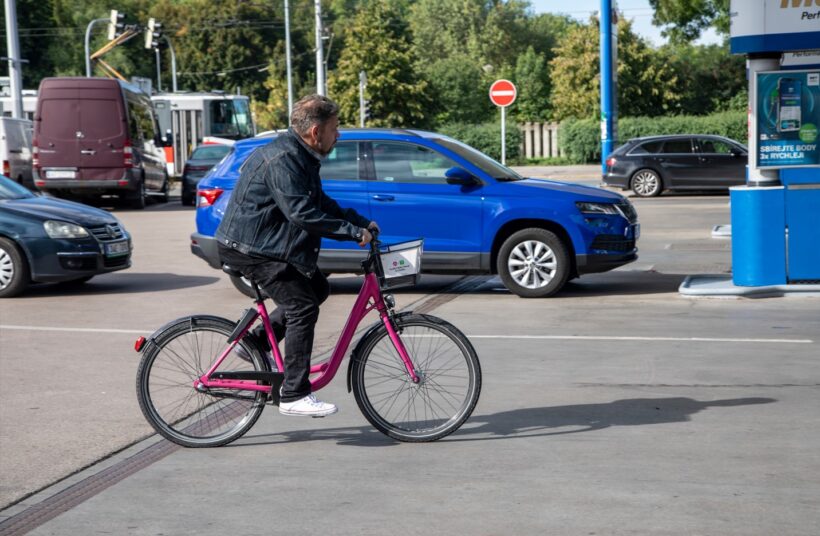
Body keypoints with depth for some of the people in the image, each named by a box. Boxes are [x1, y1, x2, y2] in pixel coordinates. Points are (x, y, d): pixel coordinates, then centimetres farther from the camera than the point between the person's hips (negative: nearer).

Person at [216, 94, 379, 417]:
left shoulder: (302, 157, 12)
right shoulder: (282, 159, -22)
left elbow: (321, 203, 18)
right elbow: (302, 213, -30)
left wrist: (362, 222, 7)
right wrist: (352, 232, -27)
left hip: (268, 243, 11)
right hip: (248, 248, -11)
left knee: (317, 288, 14)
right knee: (302, 306, -14)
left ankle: (256, 343, 18)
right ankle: (294, 395, -11)